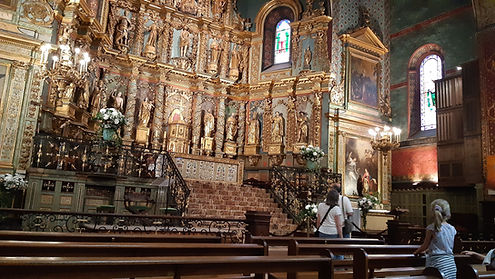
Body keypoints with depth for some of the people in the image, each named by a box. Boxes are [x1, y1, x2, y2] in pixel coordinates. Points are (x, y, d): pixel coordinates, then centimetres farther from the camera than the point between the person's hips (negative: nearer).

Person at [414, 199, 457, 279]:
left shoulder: (432, 228, -8)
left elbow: (425, 246, 0)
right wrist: (427, 250, 30)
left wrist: (417, 252, 20)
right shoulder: (452, 229, 7)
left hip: (437, 262, -5)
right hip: (451, 262, 5)